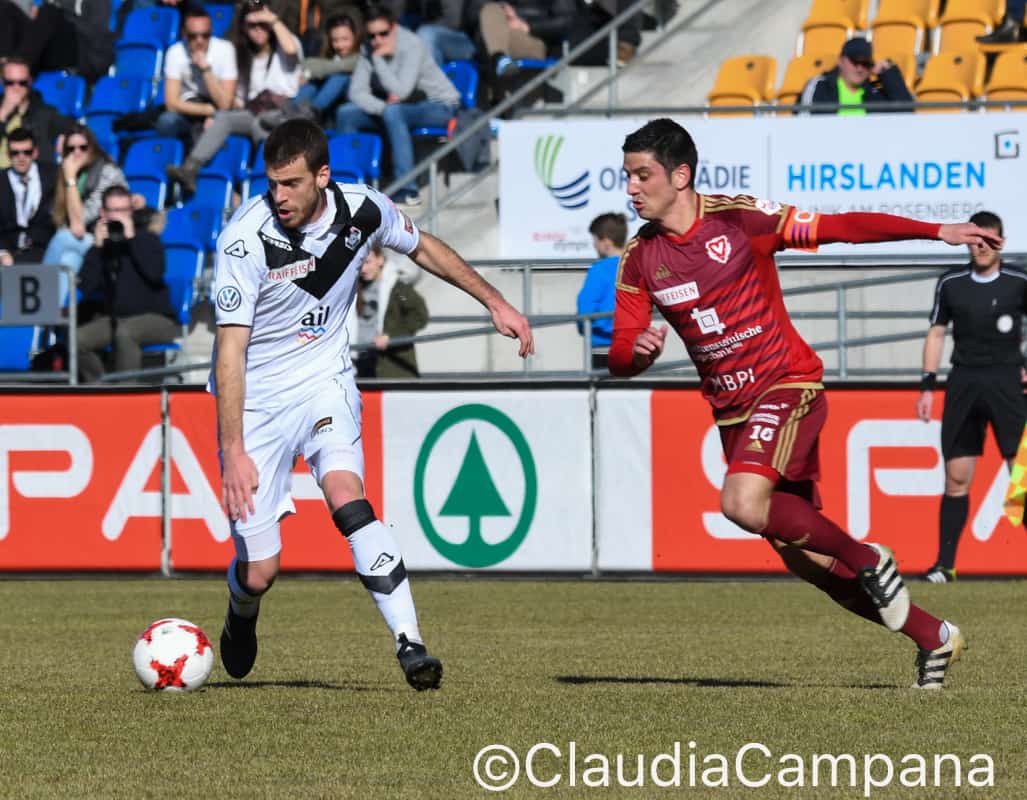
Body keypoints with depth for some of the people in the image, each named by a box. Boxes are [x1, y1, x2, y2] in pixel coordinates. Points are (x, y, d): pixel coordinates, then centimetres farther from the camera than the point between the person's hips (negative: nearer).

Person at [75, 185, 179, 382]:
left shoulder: (148, 240, 4)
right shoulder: (99, 249, 10)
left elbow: (155, 273, -17)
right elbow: (86, 289, -5)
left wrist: (131, 238, -13)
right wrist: (98, 247, -6)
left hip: (156, 319, -3)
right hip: (113, 319, 3)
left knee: (123, 332, -37)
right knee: (78, 339, -24)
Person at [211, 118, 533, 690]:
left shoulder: (363, 211, -11)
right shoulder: (245, 240, -23)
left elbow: (424, 249, 13)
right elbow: (231, 350, -23)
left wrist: (496, 303, 13)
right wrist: (234, 452, -29)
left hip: (325, 380, 2)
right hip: (256, 396, -2)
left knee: (347, 497, -28)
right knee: (259, 572, -3)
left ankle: (410, 643, -27)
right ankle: (242, 616, 35)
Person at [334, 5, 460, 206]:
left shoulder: (412, 46, -23)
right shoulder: (368, 50, -5)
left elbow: (400, 91, -33)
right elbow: (357, 92, -10)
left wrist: (378, 59, -29)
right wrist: (382, 107, -28)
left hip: (440, 105, -7)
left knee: (393, 113, -37)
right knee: (345, 113, -9)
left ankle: (408, 191, -37)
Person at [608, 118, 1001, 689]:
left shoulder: (739, 218, -11)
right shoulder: (640, 261, 1)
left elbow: (837, 228, -8)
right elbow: (620, 359, 0)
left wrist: (936, 231, -13)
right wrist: (636, 351, -25)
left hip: (787, 386, -6)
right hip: (731, 410, 6)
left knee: (743, 503, -30)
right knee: (803, 559, 6)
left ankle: (869, 560, -8)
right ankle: (934, 637, 20)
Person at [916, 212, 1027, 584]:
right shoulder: (951, 284, 7)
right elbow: (936, 333, 13)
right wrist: (927, 385, 7)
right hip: (964, 383, 2)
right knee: (956, 478, 1)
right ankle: (945, 564, 5)